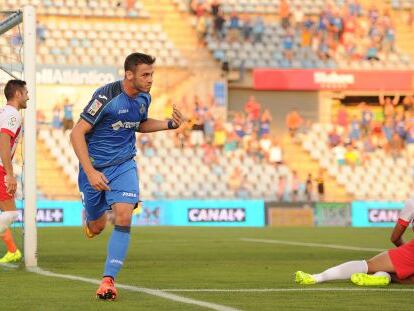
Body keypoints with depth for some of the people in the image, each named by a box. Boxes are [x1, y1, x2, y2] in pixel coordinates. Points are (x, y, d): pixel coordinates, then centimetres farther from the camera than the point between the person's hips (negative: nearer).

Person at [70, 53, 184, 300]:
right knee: (96, 227, 10)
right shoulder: (106, 96, -21)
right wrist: (90, 172, -24)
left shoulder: (144, 98, -2)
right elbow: (77, 133, -19)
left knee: (124, 218, -19)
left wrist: (170, 124, 3)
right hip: (95, 166, -3)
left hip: (124, 165, 3)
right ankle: (91, 217, 50)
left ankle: (109, 279, -15)